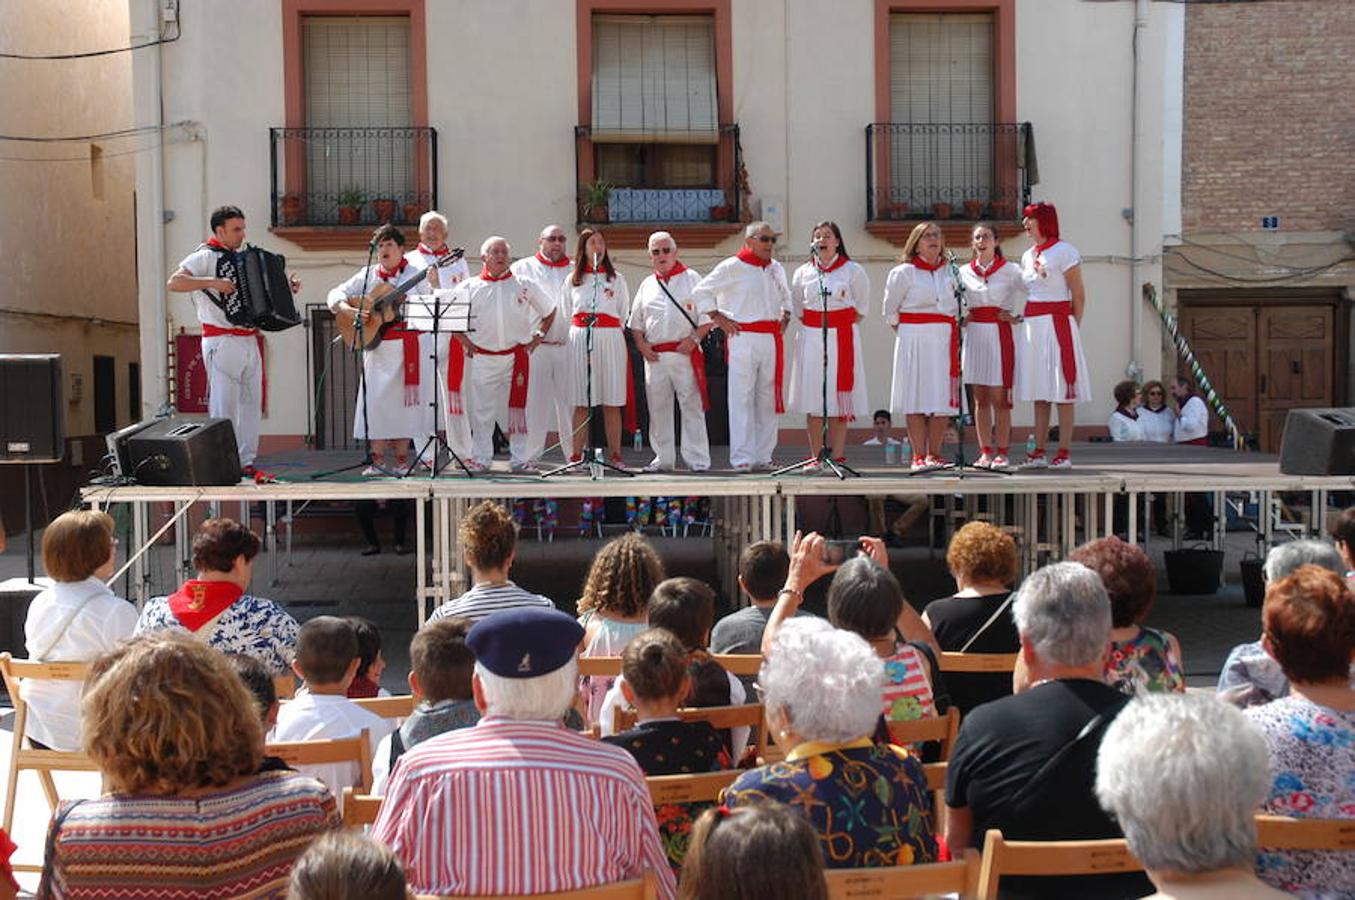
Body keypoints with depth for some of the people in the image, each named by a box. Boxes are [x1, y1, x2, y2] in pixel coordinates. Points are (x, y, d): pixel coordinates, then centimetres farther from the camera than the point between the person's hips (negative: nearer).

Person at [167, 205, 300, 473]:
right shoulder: (205, 256, -5)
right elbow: (173, 283, -17)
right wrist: (212, 282, -23)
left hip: (249, 342, 8)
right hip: (222, 342, -8)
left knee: (251, 404, 8)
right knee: (224, 406, -7)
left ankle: (246, 463, 14)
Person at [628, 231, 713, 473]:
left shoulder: (691, 279, 6)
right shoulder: (647, 284, 18)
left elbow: (708, 315, 1)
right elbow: (636, 321, 21)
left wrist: (694, 338, -11)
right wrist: (641, 345, 6)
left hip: (685, 353, -4)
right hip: (654, 356, 4)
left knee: (691, 406, -6)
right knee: (658, 407, 5)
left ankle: (697, 459, -4)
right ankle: (663, 458, 13)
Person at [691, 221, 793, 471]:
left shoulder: (776, 269, 15)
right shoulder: (731, 267, -3)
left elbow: (785, 295, 34)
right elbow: (700, 292, 1)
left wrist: (785, 317, 17)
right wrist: (718, 318, -4)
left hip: (771, 338, 6)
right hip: (743, 338, -6)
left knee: (767, 399, 7)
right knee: (742, 399, -7)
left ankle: (763, 456, 14)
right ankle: (741, 457, -5)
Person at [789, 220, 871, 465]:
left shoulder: (852, 270, 2)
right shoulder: (802, 273, 8)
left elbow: (861, 305, 12)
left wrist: (846, 326, 5)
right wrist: (807, 326, 12)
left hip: (843, 337, -2)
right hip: (811, 338, 2)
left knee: (840, 398, -3)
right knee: (812, 400, -1)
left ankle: (838, 456, 1)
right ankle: (816, 457, 3)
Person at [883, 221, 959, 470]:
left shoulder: (950, 271, 12)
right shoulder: (904, 272, -1)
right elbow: (890, 309, 4)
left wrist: (954, 332, 12)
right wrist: (903, 330, 6)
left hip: (944, 339, 4)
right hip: (914, 339, -4)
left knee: (942, 398, 1)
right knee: (916, 398, -4)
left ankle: (934, 454, 8)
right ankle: (918, 456, -1)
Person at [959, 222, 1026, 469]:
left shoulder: (1010, 270, 1)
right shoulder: (964, 272, 9)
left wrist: (1018, 318, -3)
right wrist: (961, 318, 4)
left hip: (1000, 335, -3)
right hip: (974, 335, 3)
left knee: (999, 397, -5)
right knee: (980, 399, 4)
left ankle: (1002, 453, 0)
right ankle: (985, 452, 8)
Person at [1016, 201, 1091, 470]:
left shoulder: (1064, 251, -7)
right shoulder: (1027, 256, 14)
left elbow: (1078, 296, -7)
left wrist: (1072, 329, -6)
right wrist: (1022, 316, 5)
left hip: (1057, 324, -7)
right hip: (1032, 326, 7)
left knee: (1062, 393, -5)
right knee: (1039, 393, 8)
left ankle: (1064, 453, -2)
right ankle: (1039, 452, 10)